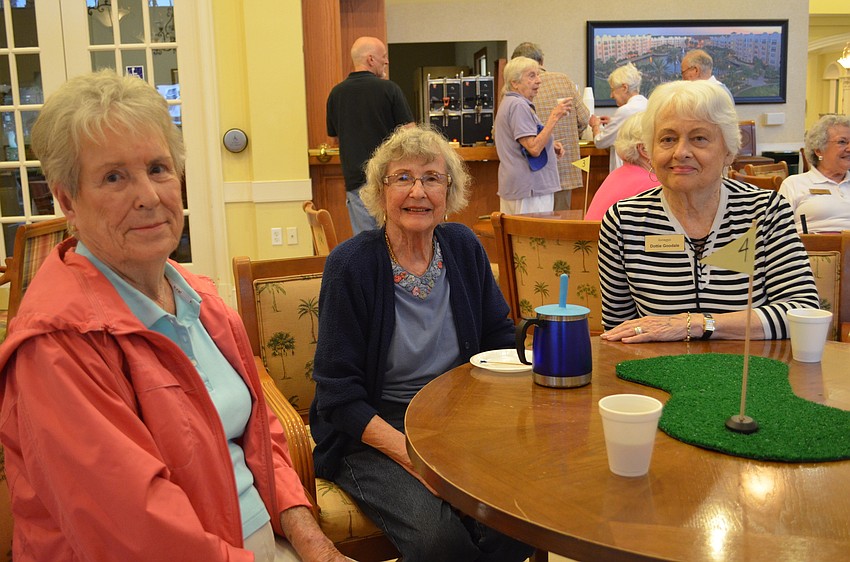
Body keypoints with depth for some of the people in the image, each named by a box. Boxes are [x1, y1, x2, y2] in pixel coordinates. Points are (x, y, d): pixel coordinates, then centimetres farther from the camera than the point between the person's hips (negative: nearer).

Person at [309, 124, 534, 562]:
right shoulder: (350, 265, -10)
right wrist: (412, 454, -24)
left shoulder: (464, 249, 3)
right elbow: (339, 395, -11)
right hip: (371, 431, -4)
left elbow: (501, 342, 10)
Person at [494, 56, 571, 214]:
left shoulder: (509, 103, 18)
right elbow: (534, 148, -22)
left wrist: (550, 145, 14)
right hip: (529, 190, -11)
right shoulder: (518, 106, -15)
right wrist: (555, 117, -21)